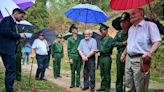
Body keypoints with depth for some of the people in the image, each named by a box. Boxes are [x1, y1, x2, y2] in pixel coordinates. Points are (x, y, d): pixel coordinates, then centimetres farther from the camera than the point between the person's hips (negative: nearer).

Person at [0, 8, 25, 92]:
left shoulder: (12, 22, 22)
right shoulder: (7, 19, -6)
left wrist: (19, 37, 10)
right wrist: (19, 35, -13)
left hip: (9, 49, 10)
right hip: (7, 49, -10)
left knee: (10, 70, 14)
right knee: (11, 71, -9)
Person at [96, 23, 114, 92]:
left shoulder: (110, 39, -4)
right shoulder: (101, 39, 16)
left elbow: (108, 49, -10)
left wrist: (99, 50, -8)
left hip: (107, 57, -6)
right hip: (101, 57, 6)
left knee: (107, 74, -1)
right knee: (102, 73, 10)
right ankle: (103, 86, 17)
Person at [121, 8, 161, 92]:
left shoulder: (150, 25, -4)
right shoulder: (131, 28, 20)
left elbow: (157, 42, -12)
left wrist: (150, 53, -27)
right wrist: (124, 53, 18)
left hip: (141, 60, -7)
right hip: (128, 59, 8)